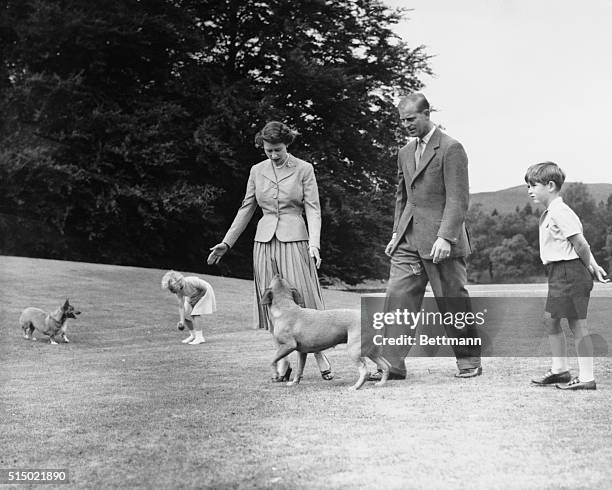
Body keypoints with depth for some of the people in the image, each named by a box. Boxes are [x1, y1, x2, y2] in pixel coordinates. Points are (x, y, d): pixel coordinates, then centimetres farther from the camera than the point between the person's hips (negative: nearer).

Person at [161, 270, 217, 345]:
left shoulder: (191, 282, -38)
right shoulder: (178, 290, -18)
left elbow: (205, 288, -25)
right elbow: (181, 306, -15)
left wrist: (197, 299, -23)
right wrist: (181, 321, -21)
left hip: (204, 293, -6)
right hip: (193, 296, 7)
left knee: (195, 313, -21)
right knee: (184, 314, -1)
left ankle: (200, 337, -15)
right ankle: (193, 335, 15)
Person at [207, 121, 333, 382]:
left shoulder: (304, 169, 0)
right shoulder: (257, 171, 9)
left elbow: (313, 210, -3)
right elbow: (246, 209, 15)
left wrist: (314, 244, -16)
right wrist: (226, 243, 12)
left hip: (295, 239, -3)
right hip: (265, 240, 3)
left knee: (302, 297, -9)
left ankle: (319, 354, 4)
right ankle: (283, 362, 6)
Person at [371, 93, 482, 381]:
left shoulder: (450, 149, -8)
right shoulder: (405, 153, 16)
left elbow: (458, 198, -14)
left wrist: (445, 238, -21)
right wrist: (396, 233, 15)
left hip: (440, 240, -6)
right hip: (408, 239, 7)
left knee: (453, 303, 3)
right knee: (397, 298, -3)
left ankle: (469, 360, 19)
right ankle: (391, 365, -3)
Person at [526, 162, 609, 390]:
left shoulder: (560, 212, -16)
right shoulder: (549, 213, 16)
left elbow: (581, 244, -17)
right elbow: (581, 245, 18)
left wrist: (588, 269, -5)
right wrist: (592, 265, 15)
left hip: (569, 272, -11)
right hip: (558, 274, 11)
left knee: (577, 324, -6)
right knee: (551, 321, 15)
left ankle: (586, 377, -2)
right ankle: (560, 369, 26)